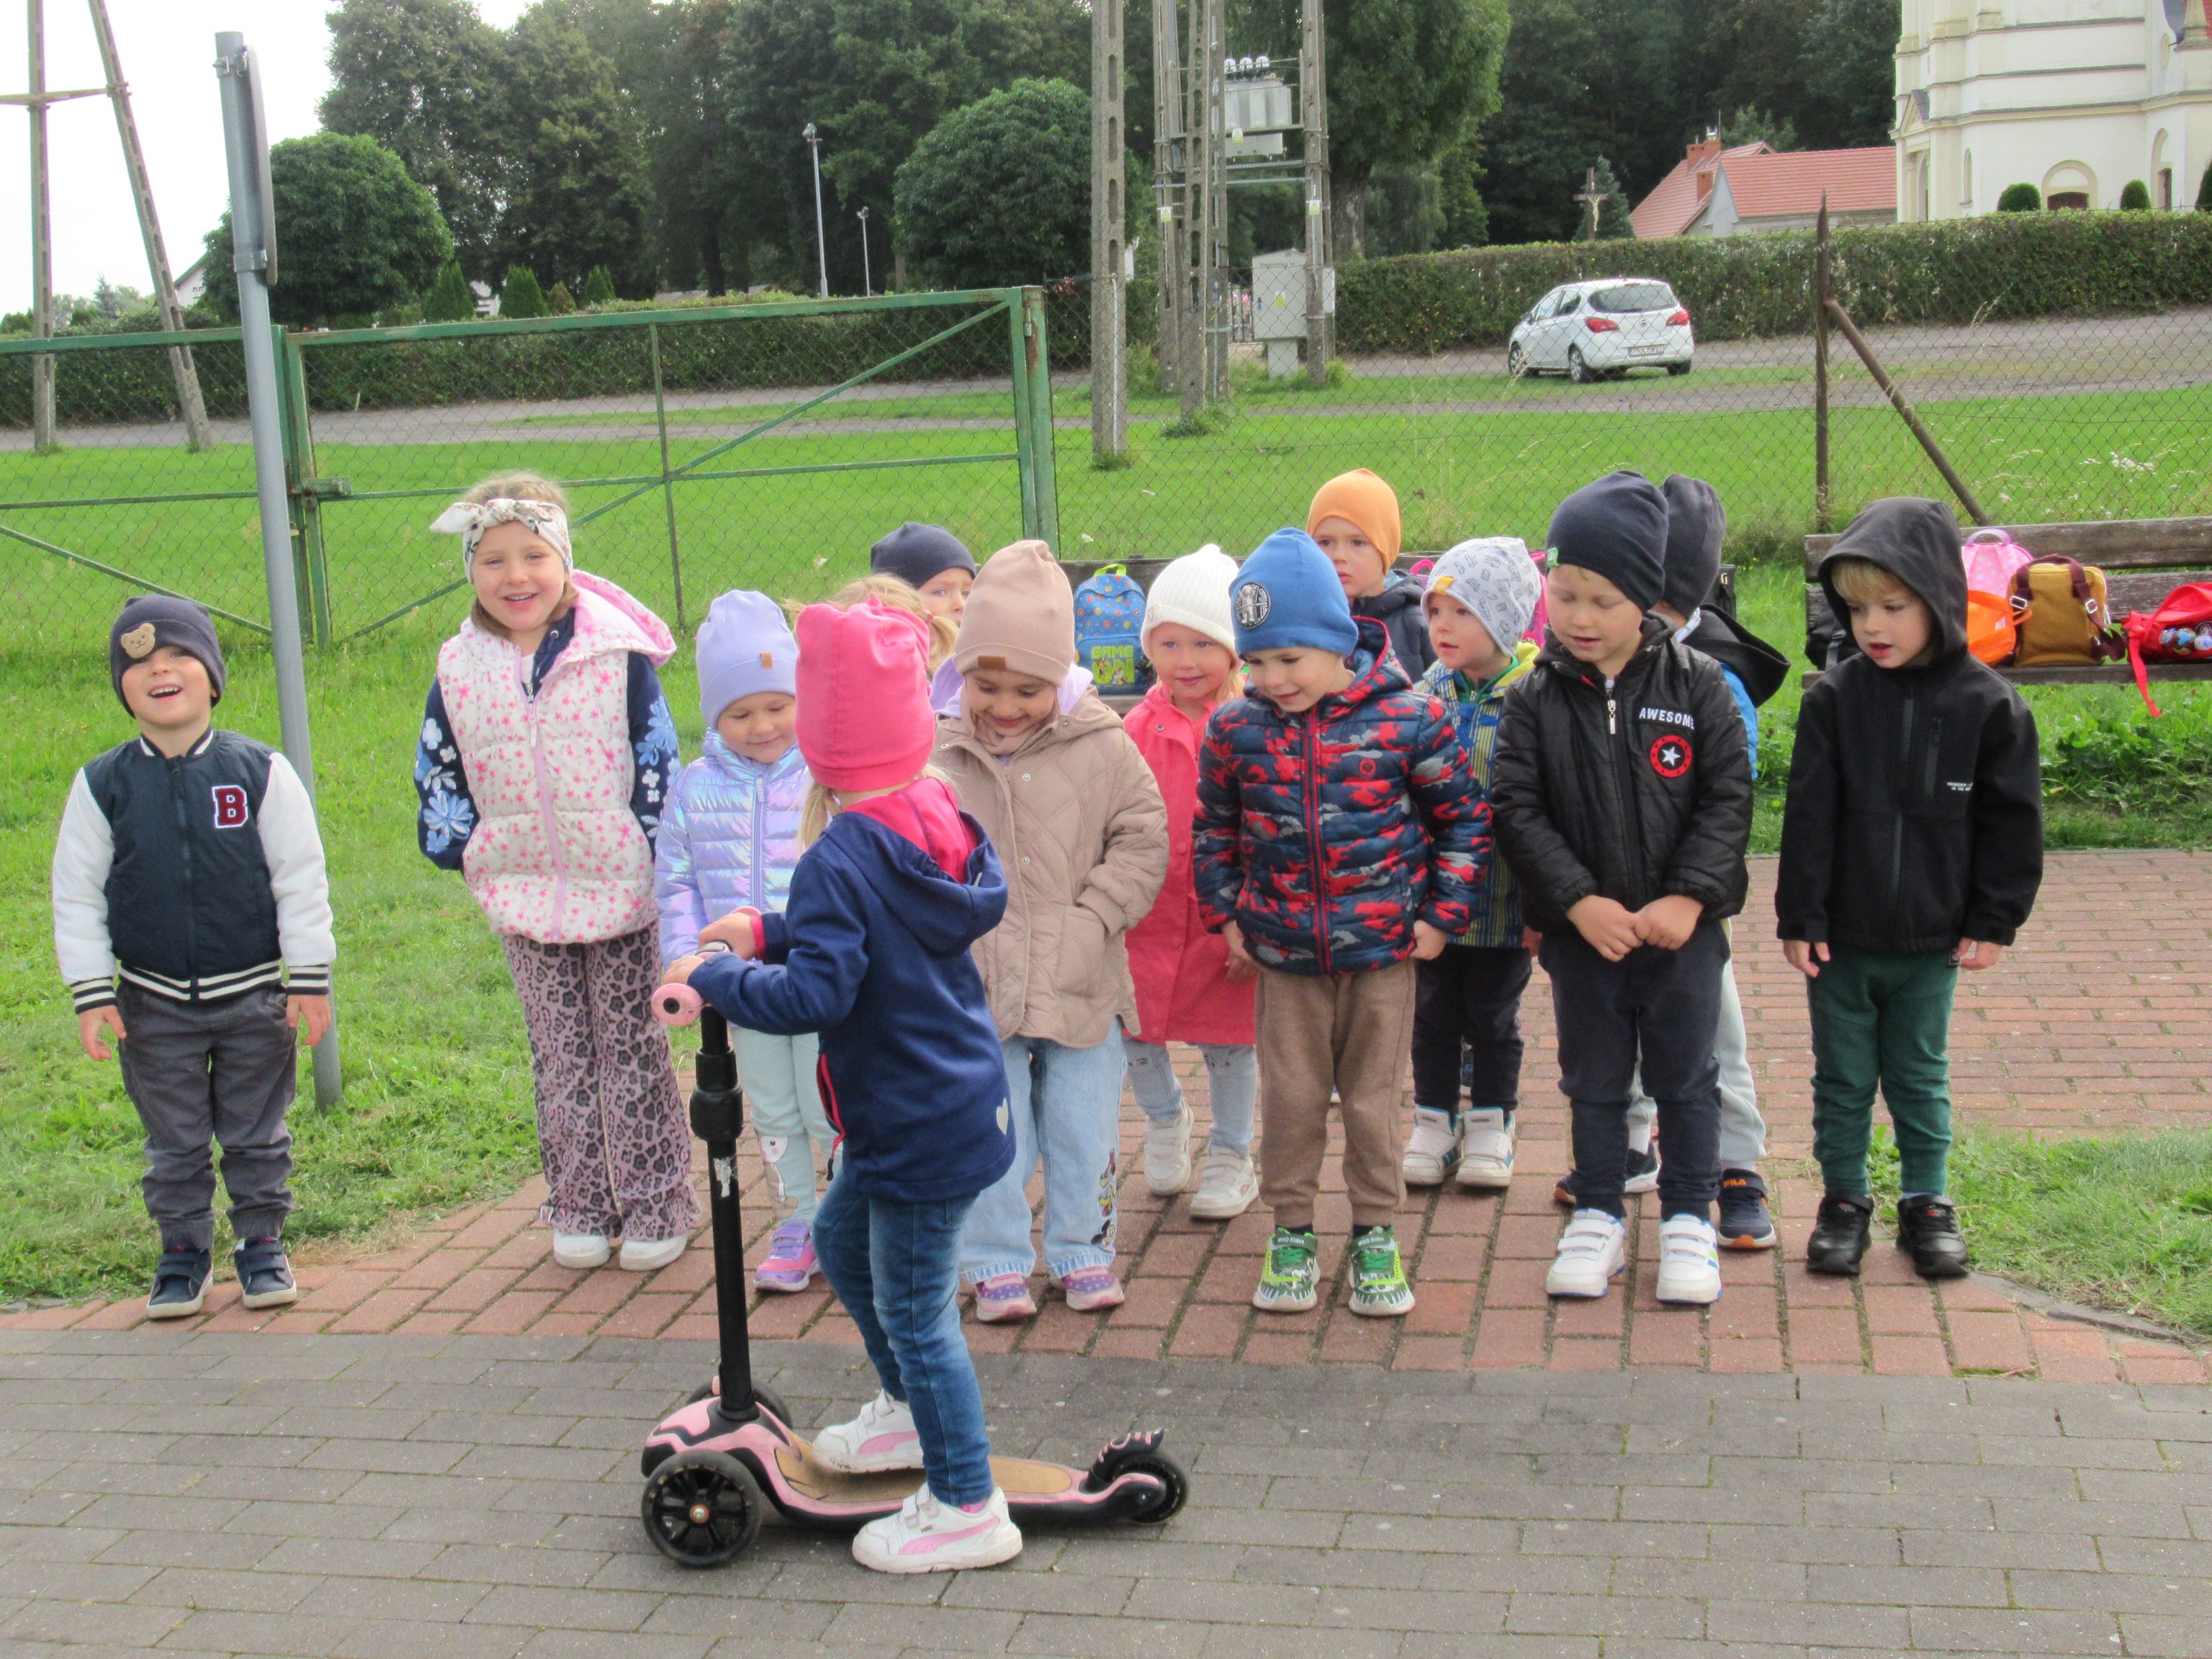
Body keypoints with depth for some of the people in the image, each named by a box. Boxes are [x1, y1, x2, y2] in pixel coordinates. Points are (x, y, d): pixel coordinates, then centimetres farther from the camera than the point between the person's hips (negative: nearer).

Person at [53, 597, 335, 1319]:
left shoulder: (261, 771, -7)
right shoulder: (101, 785, -3)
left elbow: (301, 880, -4)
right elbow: (76, 897, 1)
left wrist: (310, 980, -6)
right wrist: (91, 994, -3)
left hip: (255, 997, -1)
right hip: (154, 1005, 1)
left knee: (257, 1135, 11)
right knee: (174, 1142, 11)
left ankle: (261, 1244, 26)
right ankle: (183, 1252, 26)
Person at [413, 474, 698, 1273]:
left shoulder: (617, 653, -10)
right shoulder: (459, 669, -1)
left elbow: (657, 760, -5)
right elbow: (438, 773, 10)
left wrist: (650, 861, -8)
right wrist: (467, 851, 6)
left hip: (619, 889, -3)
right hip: (523, 896, 3)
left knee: (633, 1051, 6)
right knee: (560, 1057, 11)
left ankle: (657, 1202, 17)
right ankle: (580, 1206, 23)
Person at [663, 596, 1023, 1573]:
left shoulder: (842, 857, -24)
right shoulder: (942, 822, 3)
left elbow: (817, 995, -29)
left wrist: (717, 980, -15)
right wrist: (770, 934, 16)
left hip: (920, 1128, -10)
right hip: (961, 1100, 10)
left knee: (914, 1309, 3)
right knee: (841, 1238, 28)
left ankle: (967, 1509, 15)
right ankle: (909, 1412, 45)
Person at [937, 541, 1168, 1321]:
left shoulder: (1103, 749, -5)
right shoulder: (938, 761, -3)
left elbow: (1143, 841, -1)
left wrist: (1094, 918, -11)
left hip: (1079, 984, 0)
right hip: (976, 987, 0)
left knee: (1084, 1131, 11)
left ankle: (1083, 1250, 29)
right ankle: (996, 1262, 23)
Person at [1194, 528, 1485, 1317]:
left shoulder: (1406, 719, -11)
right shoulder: (1234, 728, -4)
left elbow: (1463, 818, 0)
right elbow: (1214, 826, 11)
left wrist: (1444, 912, -3)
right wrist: (1226, 913, 5)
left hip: (1384, 946, -1)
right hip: (1283, 949, 2)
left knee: (1373, 1095, 9)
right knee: (1290, 1096, 9)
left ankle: (1375, 1232, 25)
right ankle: (1291, 1231, 25)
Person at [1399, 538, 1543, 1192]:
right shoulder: (1428, 693, 0)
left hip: (1502, 897, -3)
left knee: (1493, 1016, 12)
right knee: (1432, 1014, 14)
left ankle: (1491, 1127, 28)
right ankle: (1435, 1122, 29)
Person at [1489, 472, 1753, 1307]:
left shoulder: (1695, 684, -6)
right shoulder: (1534, 699, -5)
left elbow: (1728, 797, -6)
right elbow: (1517, 808, -8)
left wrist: (1687, 897, -16)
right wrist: (1579, 901, -17)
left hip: (1683, 927, -1)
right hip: (1580, 931, 1)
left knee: (1686, 1080, 11)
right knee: (1594, 1082, 14)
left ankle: (1688, 1219, 26)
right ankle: (1598, 1217, 28)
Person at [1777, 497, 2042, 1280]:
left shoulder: (1988, 705, -7)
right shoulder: (1833, 699, -7)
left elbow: (2011, 825, -1)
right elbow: (1808, 817, -6)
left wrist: (1994, 921, -2)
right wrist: (1800, 916, -8)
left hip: (1931, 943, 0)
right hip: (1840, 937, 0)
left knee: (1920, 1077, 14)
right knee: (1842, 1077, 12)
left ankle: (1926, 1202, 29)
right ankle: (1844, 1199, 26)